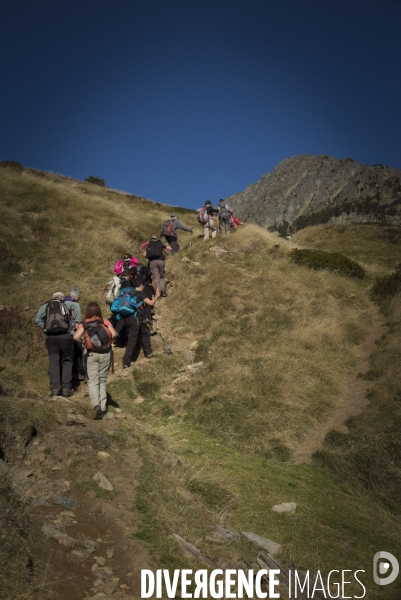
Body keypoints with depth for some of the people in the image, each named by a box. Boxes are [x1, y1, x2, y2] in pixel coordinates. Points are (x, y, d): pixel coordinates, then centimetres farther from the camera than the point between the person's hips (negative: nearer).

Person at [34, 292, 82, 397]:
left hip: (51, 337, 1)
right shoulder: (66, 304, 13)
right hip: (65, 336, -1)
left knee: (53, 361, 1)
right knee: (67, 361, 7)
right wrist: (77, 322, -3)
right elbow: (76, 305, -5)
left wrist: (44, 328, 10)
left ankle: (55, 387, -12)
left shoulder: (45, 306, 16)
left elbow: (37, 319, 3)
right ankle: (66, 387, 1)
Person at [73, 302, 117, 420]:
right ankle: (103, 407, 12)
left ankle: (96, 405, -19)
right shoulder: (105, 321, 1)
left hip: (91, 354, -1)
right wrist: (109, 340, 8)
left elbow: (75, 337, -13)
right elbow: (114, 334, -12)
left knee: (92, 381, 2)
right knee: (102, 381, 14)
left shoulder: (84, 324, 0)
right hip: (106, 353, 1)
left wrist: (82, 342, 7)